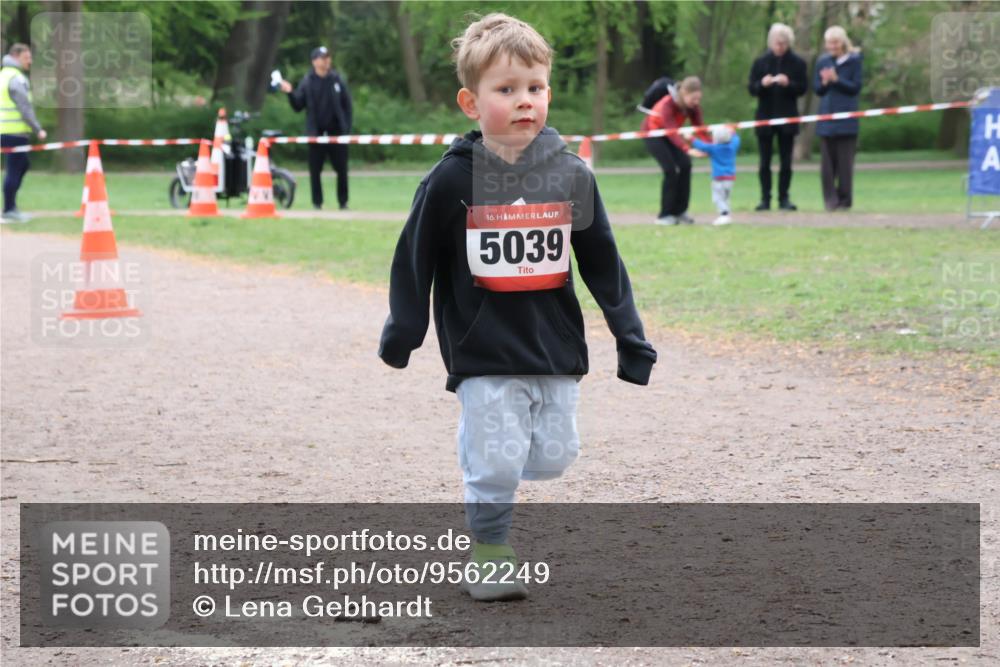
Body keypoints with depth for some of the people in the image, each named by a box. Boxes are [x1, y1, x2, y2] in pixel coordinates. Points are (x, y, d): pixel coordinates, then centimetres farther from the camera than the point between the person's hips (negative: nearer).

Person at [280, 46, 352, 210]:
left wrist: (347, 127, -4)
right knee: (315, 170, 2)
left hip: (337, 132, 0)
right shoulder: (307, 82, 2)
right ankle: (317, 203, 10)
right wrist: (290, 93, -16)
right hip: (316, 133, 0)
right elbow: (298, 106, 1)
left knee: (341, 169, 2)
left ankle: (343, 202, 12)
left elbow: (347, 105, 4)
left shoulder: (337, 80, 3)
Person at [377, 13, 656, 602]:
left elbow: (602, 263, 8)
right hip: (485, 352, -3)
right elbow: (415, 261, 1)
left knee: (554, 458, 6)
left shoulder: (571, 175, 0)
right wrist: (402, 333, 4)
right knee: (496, 465, -7)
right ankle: (490, 560, 13)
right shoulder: (452, 181, -8)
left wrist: (631, 337, 8)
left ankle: (482, 441, 36)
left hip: (557, 349, 3)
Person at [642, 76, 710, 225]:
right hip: (652, 133, -6)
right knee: (670, 169, -18)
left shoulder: (693, 106, -17)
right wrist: (688, 150, -58)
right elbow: (671, 131, -46)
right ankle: (665, 215, -8)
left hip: (669, 134, 6)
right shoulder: (668, 104, -36)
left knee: (685, 165, -10)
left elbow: (699, 128, -16)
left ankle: (679, 211, -1)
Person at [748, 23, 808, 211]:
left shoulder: (797, 63, 1)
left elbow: (803, 88, -2)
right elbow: (752, 89, 1)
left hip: (787, 117, 0)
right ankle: (765, 199, 5)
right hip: (765, 116, 1)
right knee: (764, 162, 1)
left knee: (786, 162, 2)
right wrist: (762, 84, -20)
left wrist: (788, 84, -19)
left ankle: (784, 198, 7)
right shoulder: (761, 62, 3)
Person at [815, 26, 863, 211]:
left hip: (846, 118, -3)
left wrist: (836, 79, -15)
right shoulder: (822, 62, 10)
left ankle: (844, 199, 5)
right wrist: (825, 83, -12)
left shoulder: (853, 60, 1)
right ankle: (830, 199, 3)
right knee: (827, 160, 0)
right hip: (826, 117, 3)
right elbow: (817, 89, 10)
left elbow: (855, 87, -5)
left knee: (845, 160, -2)